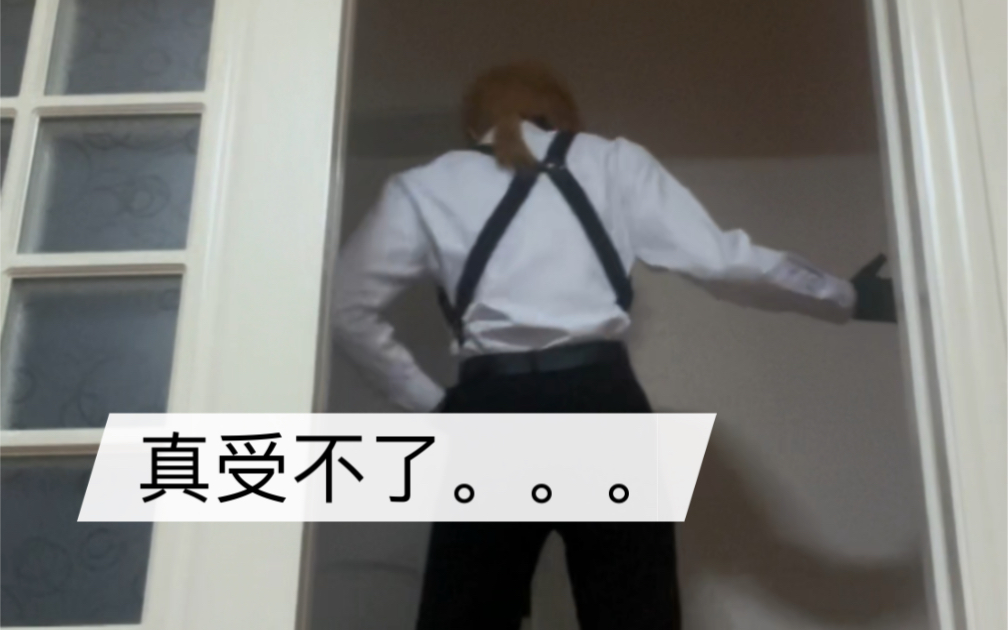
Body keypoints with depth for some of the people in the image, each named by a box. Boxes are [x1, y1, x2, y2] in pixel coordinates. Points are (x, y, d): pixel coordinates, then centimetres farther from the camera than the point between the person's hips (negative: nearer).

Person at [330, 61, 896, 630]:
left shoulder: (426, 187, 16)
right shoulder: (612, 162, 15)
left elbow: (351, 307, 14)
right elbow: (720, 259, 8)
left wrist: (426, 402, 16)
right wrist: (848, 299, 19)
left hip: (490, 411, 0)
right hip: (600, 403, 0)